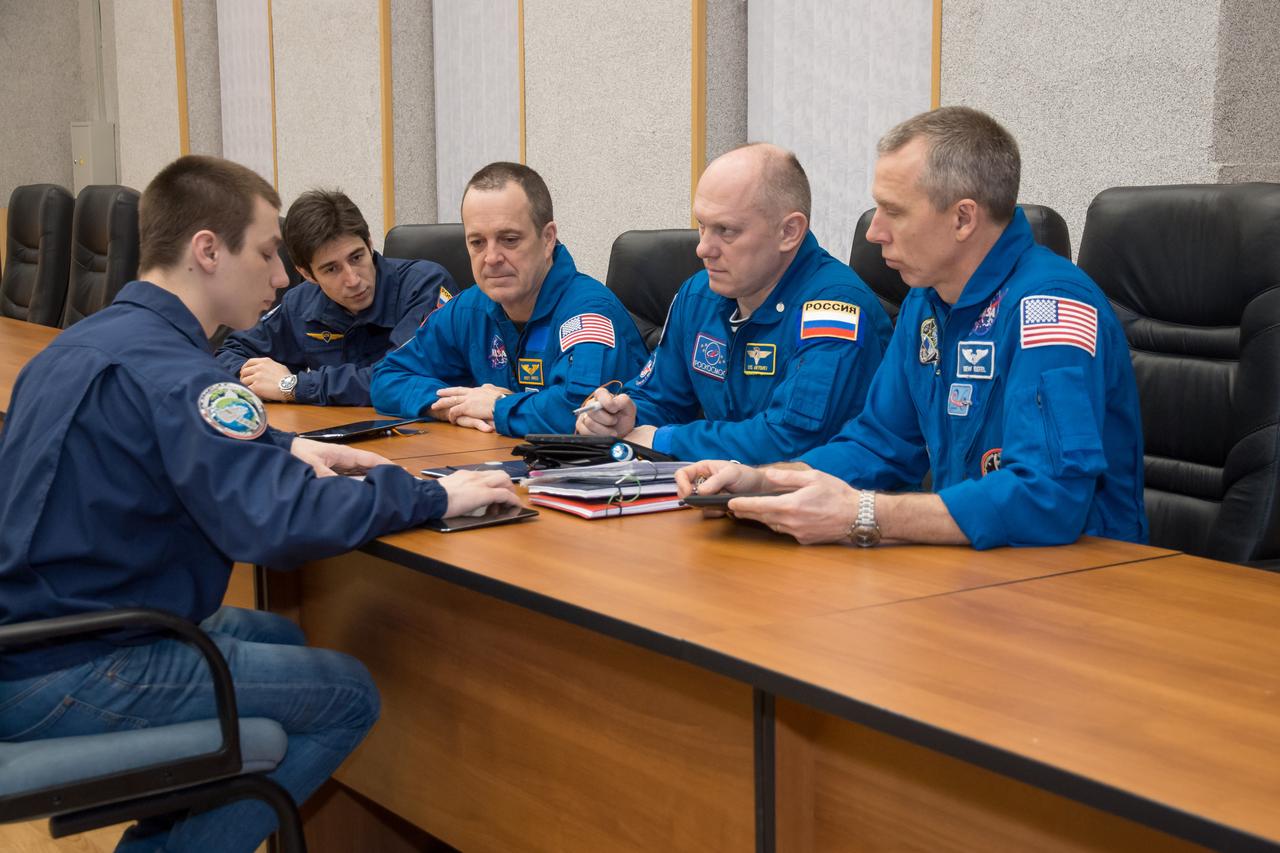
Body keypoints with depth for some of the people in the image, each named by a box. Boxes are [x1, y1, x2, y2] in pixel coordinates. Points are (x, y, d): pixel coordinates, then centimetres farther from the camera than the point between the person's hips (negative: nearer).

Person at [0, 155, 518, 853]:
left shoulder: (91, 338, 11)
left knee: (276, 635, 25)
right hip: (58, 681, -10)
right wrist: (432, 496, -20)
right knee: (346, 695, -5)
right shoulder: (165, 369, -22)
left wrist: (285, 448, 12)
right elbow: (281, 523, -33)